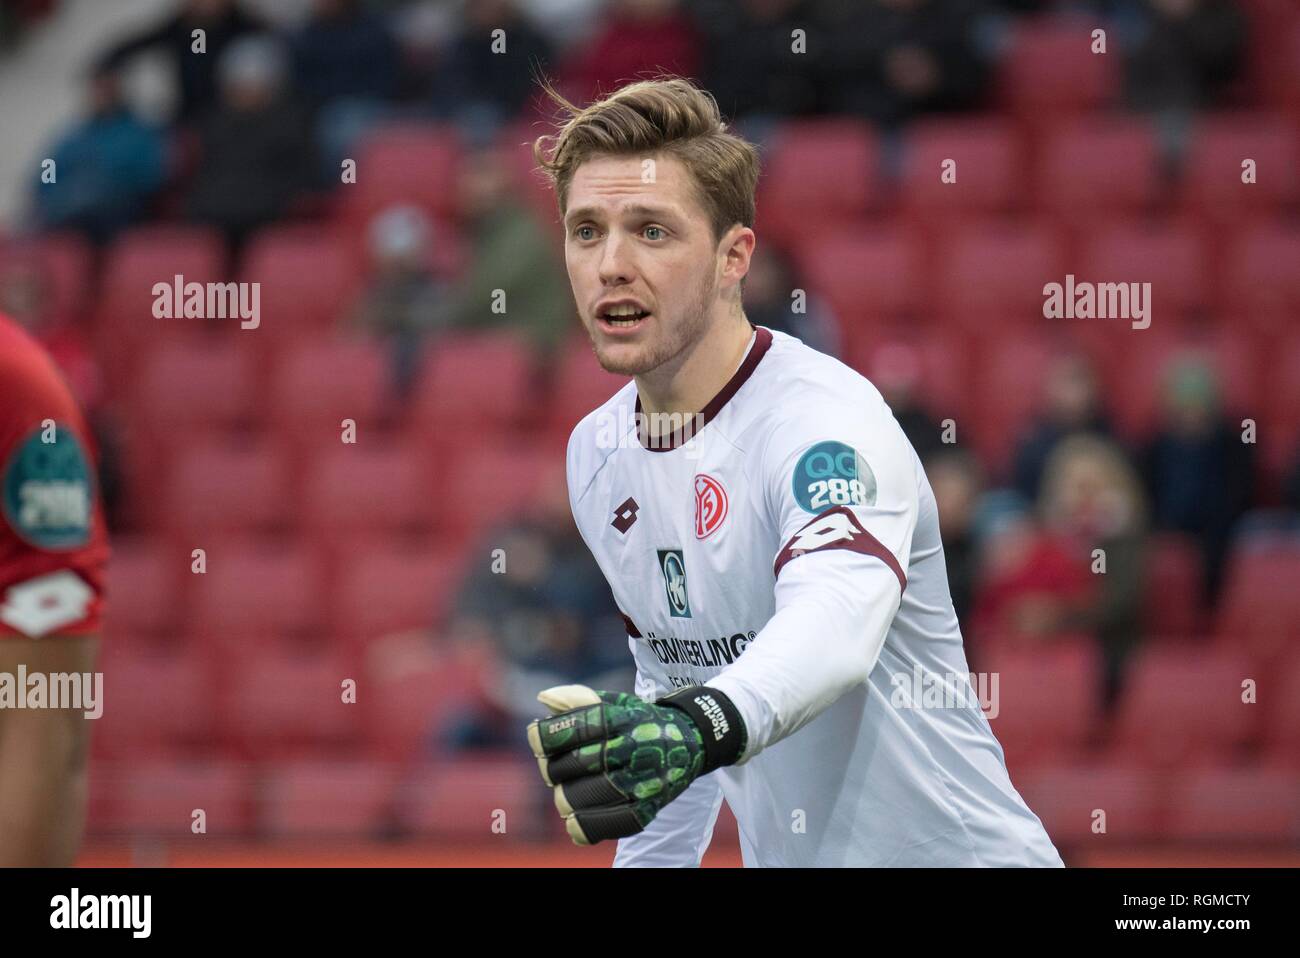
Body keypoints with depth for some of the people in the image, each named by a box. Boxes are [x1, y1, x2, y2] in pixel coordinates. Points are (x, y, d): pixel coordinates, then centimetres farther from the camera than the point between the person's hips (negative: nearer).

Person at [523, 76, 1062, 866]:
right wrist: (647, 864, 15)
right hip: (781, 857, 6)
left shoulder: (827, 418, -17)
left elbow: (836, 620, -38)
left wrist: (706, 726, -57)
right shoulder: (596, 454, 7)